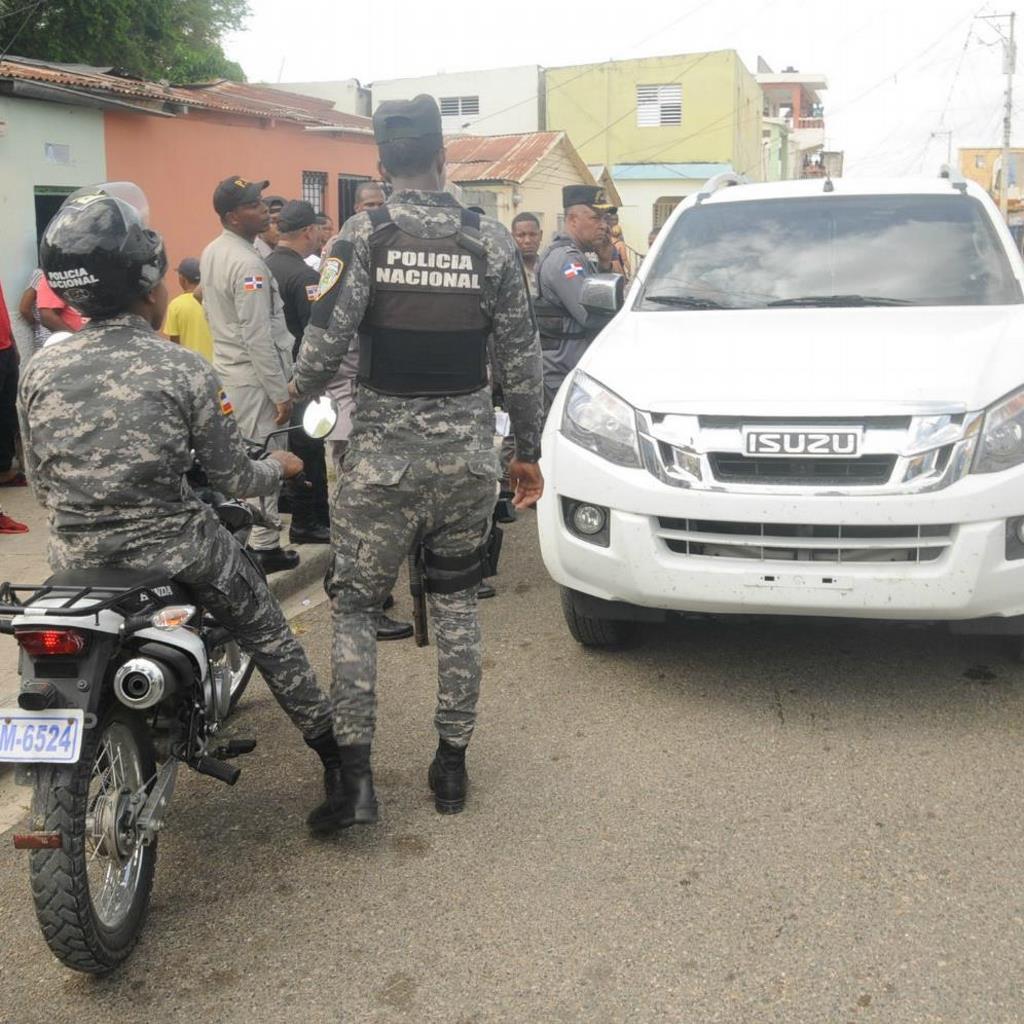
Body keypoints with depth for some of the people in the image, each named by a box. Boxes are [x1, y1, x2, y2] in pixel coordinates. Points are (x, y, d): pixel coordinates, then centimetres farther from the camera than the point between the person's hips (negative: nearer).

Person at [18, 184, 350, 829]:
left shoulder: (41, 371, -4)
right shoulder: (184, 370, -14)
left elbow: (41, 484, 5)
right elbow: (232, 479, -7)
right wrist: (280, 468, 15)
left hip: (77, 559, 3)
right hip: (176, 552, -3)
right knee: (267, 634, 19)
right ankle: (333, 756, 28)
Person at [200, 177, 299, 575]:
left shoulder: (211, 252, 8)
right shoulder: (248, 264, -21)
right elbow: (258, 337, -23)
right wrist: (281, 393, -20)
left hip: (227, 366, 9)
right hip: (253, 374, -9)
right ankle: (263, 547, 4)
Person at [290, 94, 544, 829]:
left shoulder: (365, 236, -7)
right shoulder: (491, 241, 0)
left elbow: (329, 341, -13)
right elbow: (522, 359, 1)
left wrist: (295, 398, 7)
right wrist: (529, 450, 11)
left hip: (383, 451, -2)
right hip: (467, 451, 3)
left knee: (355, 605, 9)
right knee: (457, 605, 15)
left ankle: (356, 774, 4)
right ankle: (453, 763, 22)